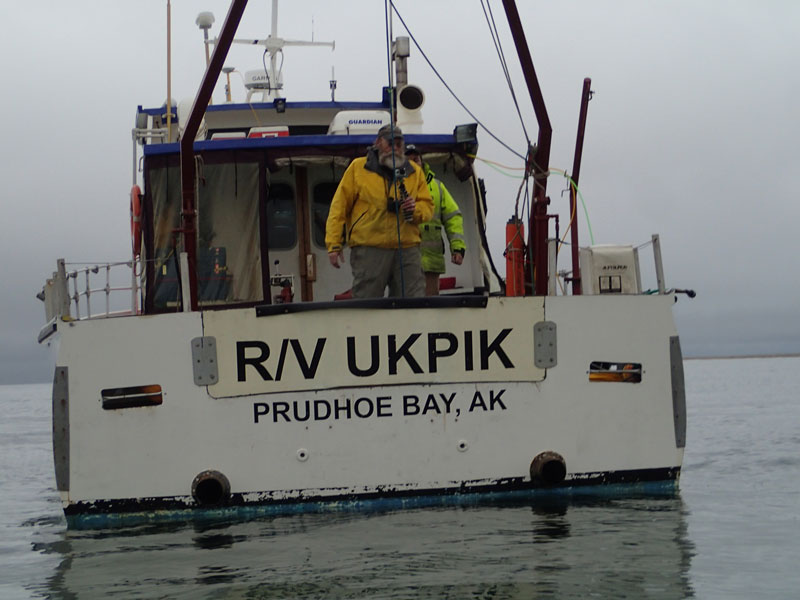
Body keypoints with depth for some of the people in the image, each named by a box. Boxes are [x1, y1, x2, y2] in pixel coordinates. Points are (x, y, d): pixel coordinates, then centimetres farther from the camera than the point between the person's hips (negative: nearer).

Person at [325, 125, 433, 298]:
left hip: (407, 247, 3)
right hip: (368, 248, -3)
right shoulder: (358, 168, 8)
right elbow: (339, 207, 7)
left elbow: (427, 206, 18)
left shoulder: (415, 172, 16)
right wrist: (334, 244, -1)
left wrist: (416, 209, -7)